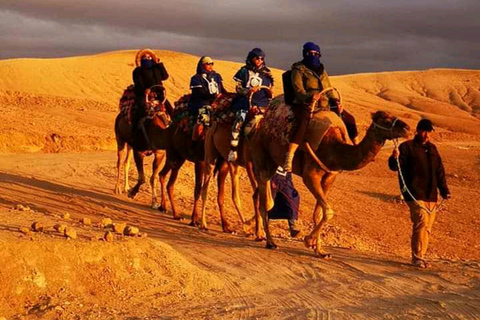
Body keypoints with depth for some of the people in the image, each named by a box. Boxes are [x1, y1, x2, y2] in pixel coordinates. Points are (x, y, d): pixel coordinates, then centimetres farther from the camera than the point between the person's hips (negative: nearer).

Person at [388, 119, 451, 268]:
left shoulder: (432, 149, 19)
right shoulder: (407, 147, -1)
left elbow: (439, 171, 24)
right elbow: (395, 166, -10)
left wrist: (444, 190, 18)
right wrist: (394, 158, -32)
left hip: (431, 195, 7)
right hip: (415, 194, -7)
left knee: (427, 227, 6)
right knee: (421, 222, -18)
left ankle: (420, 256, 13)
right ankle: (417, 257, -14)